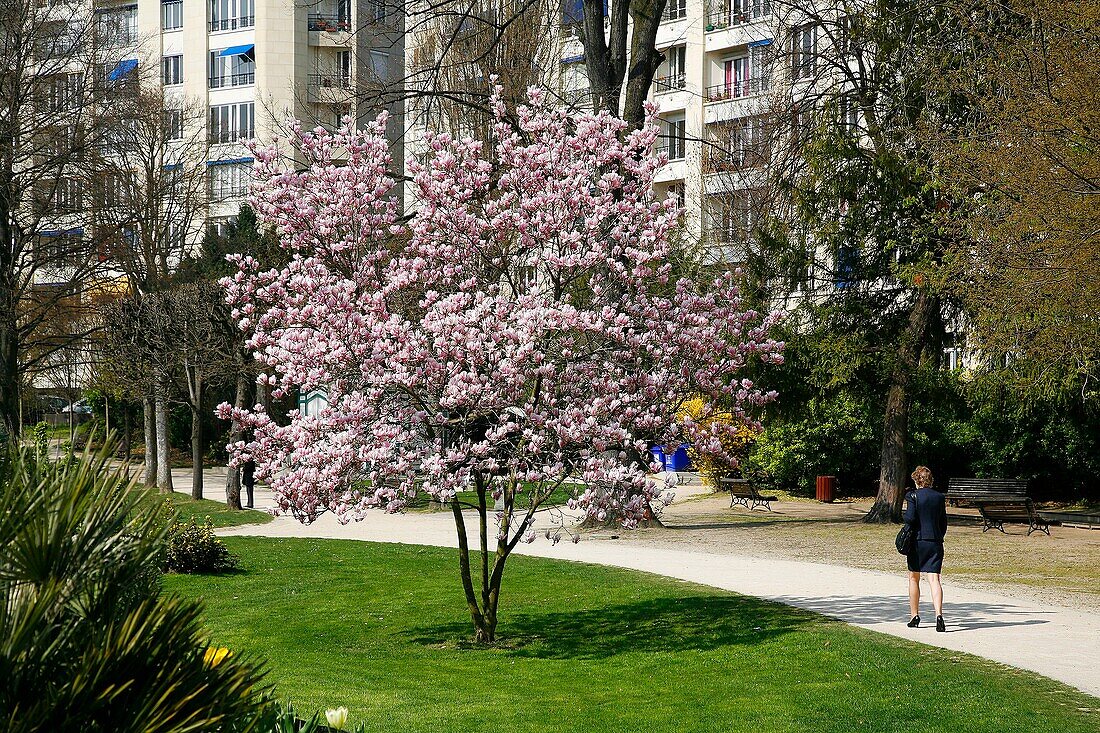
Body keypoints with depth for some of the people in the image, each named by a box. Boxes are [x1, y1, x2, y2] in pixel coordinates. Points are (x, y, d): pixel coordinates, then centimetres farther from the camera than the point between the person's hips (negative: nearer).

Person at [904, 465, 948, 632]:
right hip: (936, 542, 3)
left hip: (917, 541, -2)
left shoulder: (913, 495, -6)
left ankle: (914, 616, 21)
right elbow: (944, 523, 11)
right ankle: (939, 614, -23)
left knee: (914, 579, 14)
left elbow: (910, 518, -16)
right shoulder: (940, 497, 7)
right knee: (934, 579, -4)